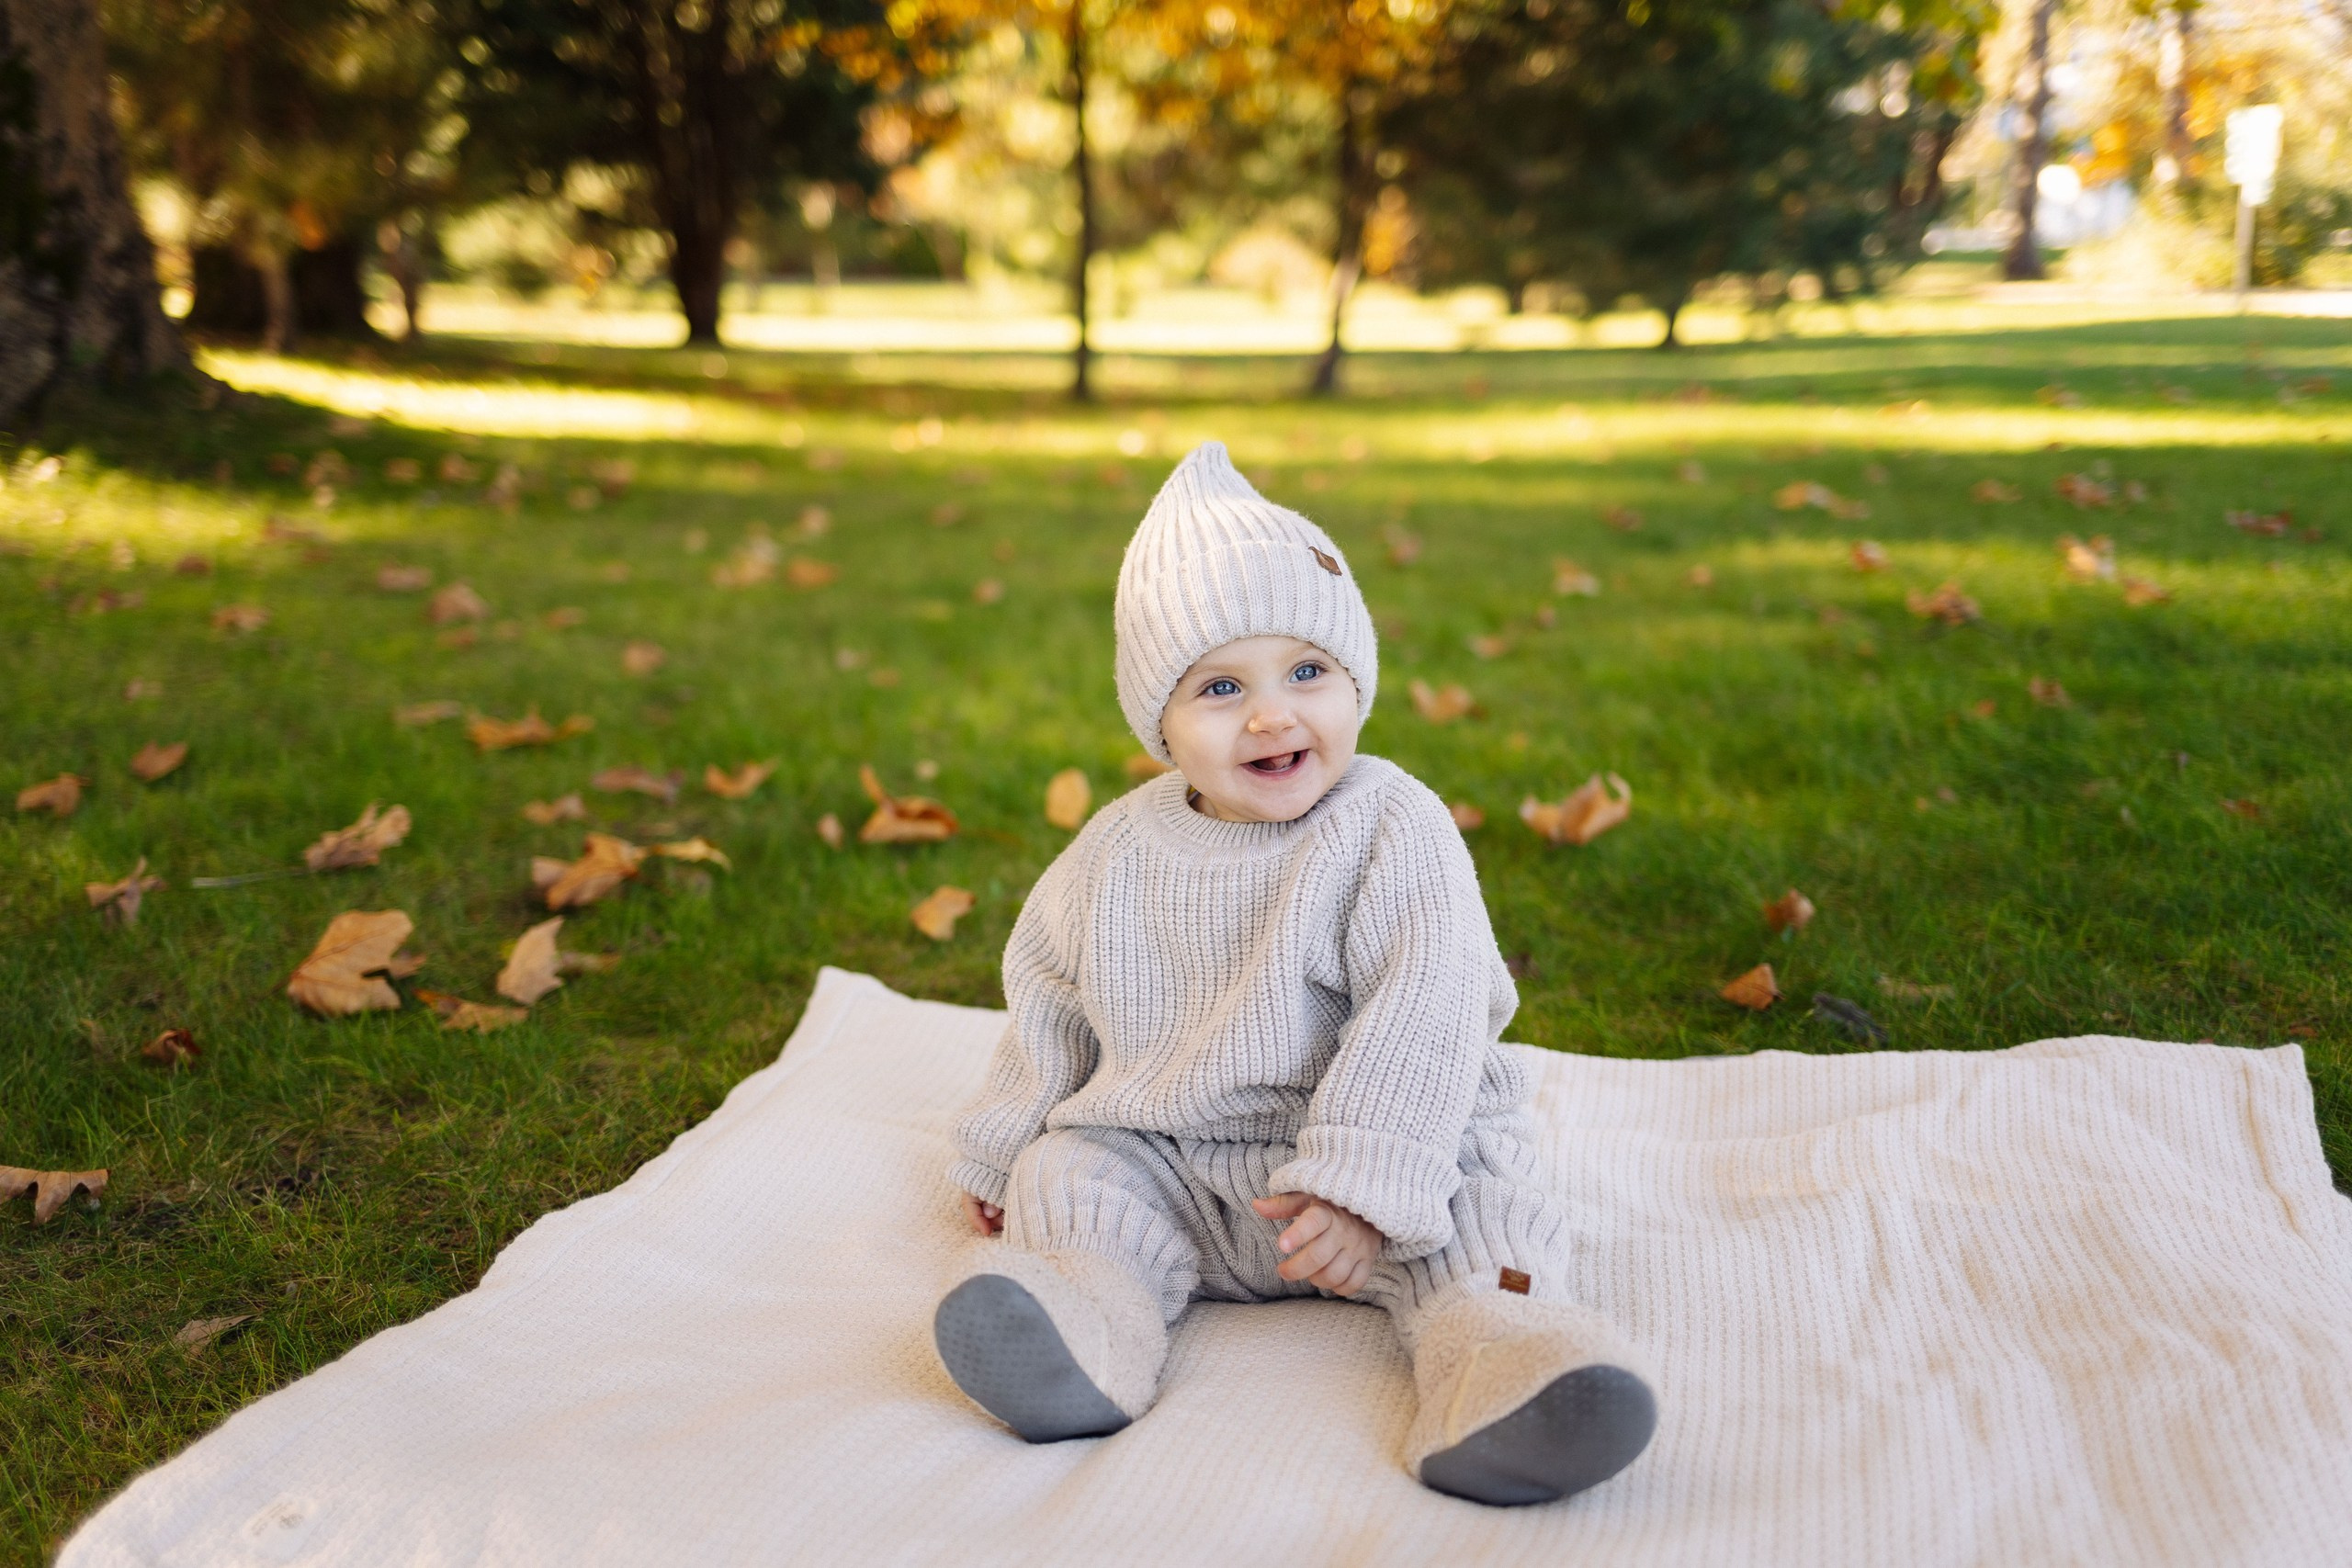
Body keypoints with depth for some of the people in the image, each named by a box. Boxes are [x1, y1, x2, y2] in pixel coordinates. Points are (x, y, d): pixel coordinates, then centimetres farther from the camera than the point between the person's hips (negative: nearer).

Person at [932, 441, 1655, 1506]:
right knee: (1066, 1173, -15)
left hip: (1386, 1146, -4)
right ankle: (1085, 1312, -37)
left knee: (1480, 1211, -27)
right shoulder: (1118, 854, 1)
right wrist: (1000, 1153, 20)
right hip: (1160, 1163, 4)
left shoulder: (1396, 831, -14)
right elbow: (1051, 1001, 15)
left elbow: (1420, 1020, -22)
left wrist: (1365, 1186, -32)